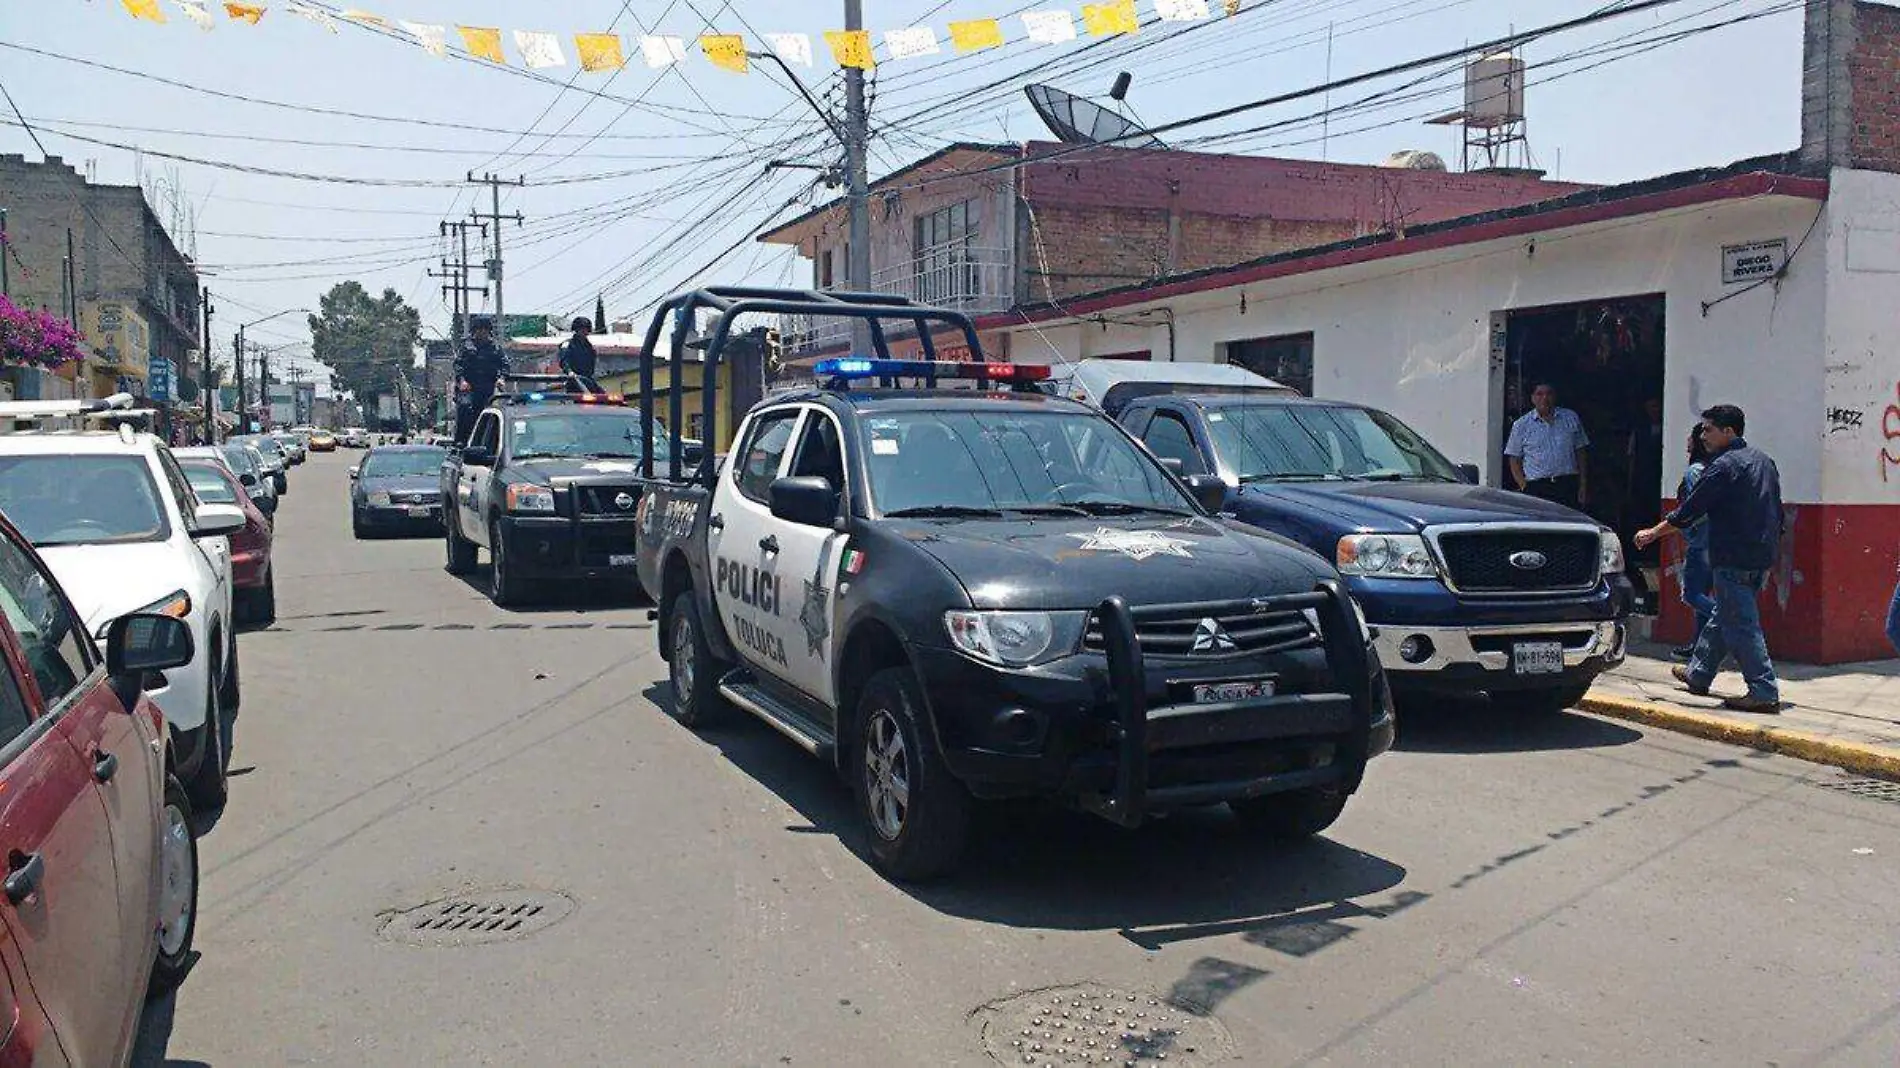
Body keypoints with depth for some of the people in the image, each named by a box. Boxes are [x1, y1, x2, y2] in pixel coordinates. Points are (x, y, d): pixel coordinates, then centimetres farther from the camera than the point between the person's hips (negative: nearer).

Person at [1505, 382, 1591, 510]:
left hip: (1569, 486, 1)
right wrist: (1524, 487, -5)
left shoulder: (1571, 418, 13)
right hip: (1536, 488, -1)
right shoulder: (1521, 425, 8)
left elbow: (1581, 453, 14)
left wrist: (1583, 485, 7)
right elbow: (1514, 460, 7)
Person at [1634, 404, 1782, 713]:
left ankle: (1765, 692, -9)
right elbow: (1776, 512, 21)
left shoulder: (1724, 466, -14)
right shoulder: (1763, 460, 15)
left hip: (1734, 560, -10)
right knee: (1722, 617, 19)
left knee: (1741, 625, -7)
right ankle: (1698, 675, 32)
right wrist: (1770, 550, 28)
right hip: (1762, 557, 10)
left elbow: (1689, 510, -11)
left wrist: (1653, 533, 1)